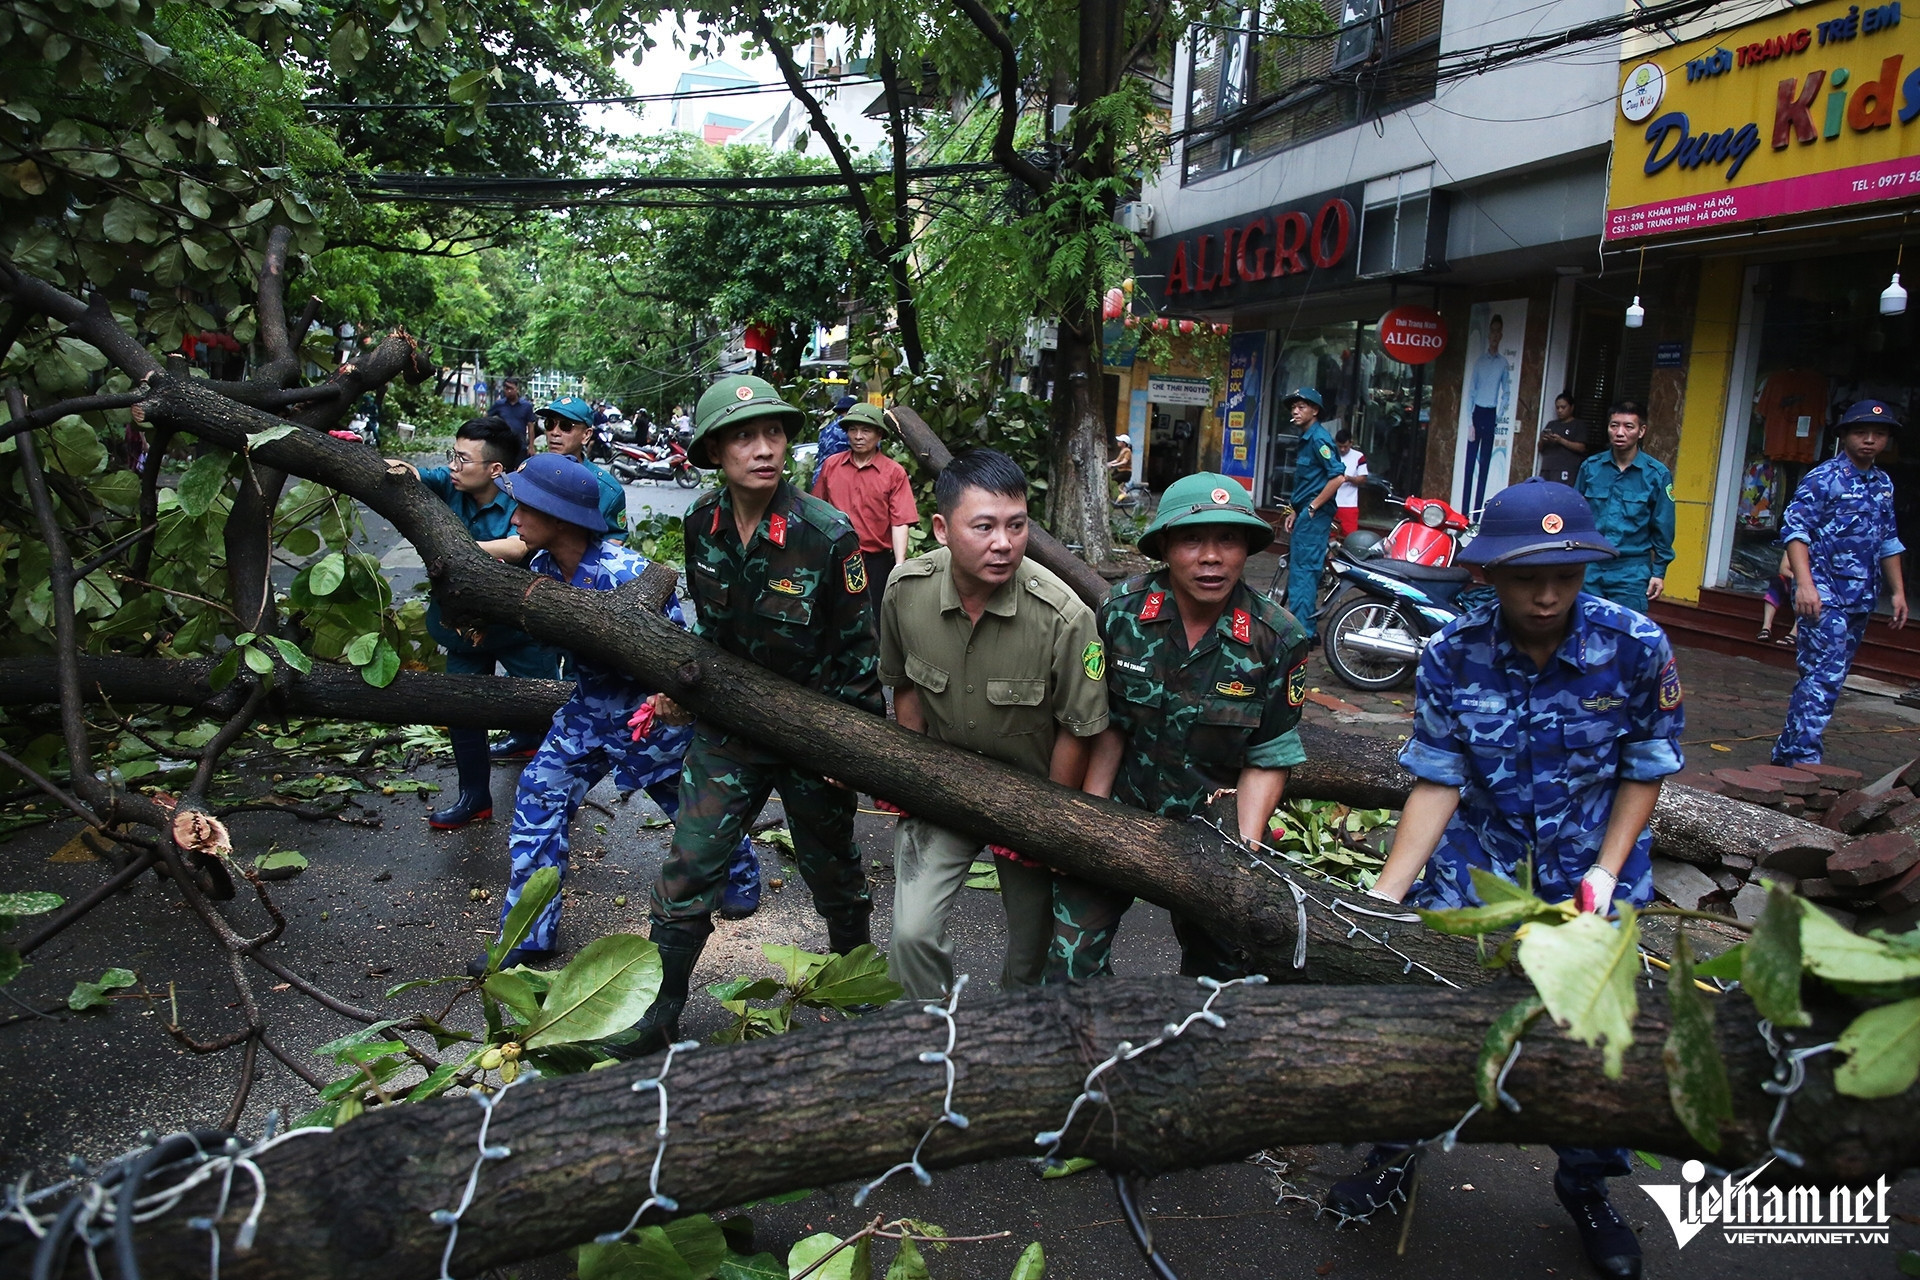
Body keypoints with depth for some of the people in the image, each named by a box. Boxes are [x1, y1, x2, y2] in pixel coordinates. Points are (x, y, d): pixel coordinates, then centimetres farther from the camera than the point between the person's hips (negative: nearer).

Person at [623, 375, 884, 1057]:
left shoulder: (828, 534, -21)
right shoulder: (702, 521, -6)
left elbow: (857, 646, -12)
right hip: (727, 723, 3)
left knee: (830, 867, 17)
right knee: (687, 865, 2)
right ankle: (657, 1013, 20)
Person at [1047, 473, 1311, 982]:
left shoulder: (1278, 639, -15)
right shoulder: (1121, 611, -12)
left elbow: (1268, 759, -7)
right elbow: (1110, 726, -4)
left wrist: (1247, 846, -17)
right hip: (1123, 808, 0)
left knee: (1216, 964, 19)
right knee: (1071, 958, -6)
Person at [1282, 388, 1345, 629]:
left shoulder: (1318, 438, -14)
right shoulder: (1305, 439, 16)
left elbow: (1338, 476, -23)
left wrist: (1312, 508, -17)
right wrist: (1295, 511, 18)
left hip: (1314, 516, -10)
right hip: (1305, 514, 10)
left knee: (1303, 569, -10)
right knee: (1298, 567, 13)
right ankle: (1305, 628, 21)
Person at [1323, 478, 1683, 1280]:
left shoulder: (1635, 646, -18)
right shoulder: (1451, 656, -18)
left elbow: (1646, 768, -5)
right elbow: (1437, 783, -15)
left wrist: (1605, 870, -13)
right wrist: (1384, 896, -22)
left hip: (1591, 850, 0)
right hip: (1478, 845, 0)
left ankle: (1587, 1189, 32)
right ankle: (1395, 1152, 24)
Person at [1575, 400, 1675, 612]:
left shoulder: (1657, 474, -4)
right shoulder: (1590, 467, 1)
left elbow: (1663, 529, 1)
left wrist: (1659, 572, 2)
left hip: (1632, 573, -2)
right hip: (1589, 568, 2)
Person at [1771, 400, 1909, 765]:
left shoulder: (1883, 485, 15)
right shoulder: (1824, 478, -6)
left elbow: (1887, 542, 22)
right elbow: (1795, 529, -13)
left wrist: (1898, 591, 18)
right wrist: (1804, 583, -23)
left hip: (1861, 598, 7)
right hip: (1825, 593, -7)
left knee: (1827, 676, 9)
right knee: (1825, 676, -14)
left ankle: (1787, 750, 16)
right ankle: (1804, 758, -12)